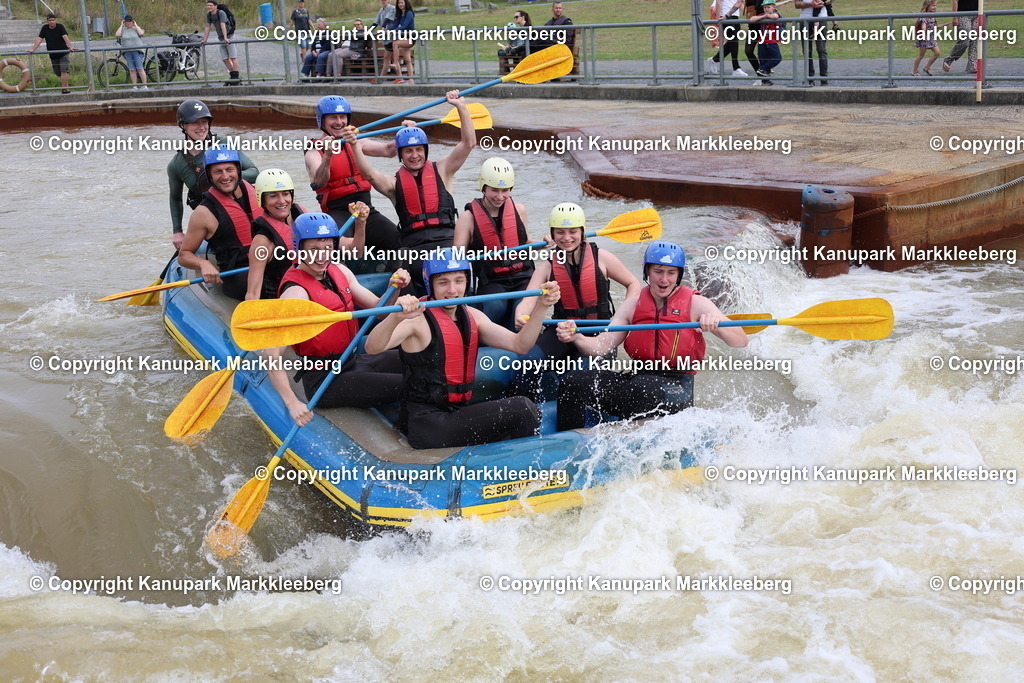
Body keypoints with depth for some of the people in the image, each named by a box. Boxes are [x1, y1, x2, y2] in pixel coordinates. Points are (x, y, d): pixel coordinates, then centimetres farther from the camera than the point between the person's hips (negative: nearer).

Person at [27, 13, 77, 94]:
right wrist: (33, 49, -11)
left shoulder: (60, 27, -8)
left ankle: (64, 88, -16)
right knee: (58, 73, 6)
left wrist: (70, 46, -38)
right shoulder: (45, 28, 3)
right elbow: (39, 39, 0)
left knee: (63, 71, -16)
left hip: (63, 53, -4)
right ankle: (66, 88, 17)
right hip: (53, 55, 4)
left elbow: (65, 37, -22)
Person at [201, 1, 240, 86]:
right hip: (221, 38, 7)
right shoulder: (209, 15, 1)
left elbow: (223, 25, -31)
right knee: (225, 58, 2)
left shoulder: (221, 13, -20)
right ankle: (232, 76, 10)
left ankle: (236, 77, -10)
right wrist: (204, 40, 2)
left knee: (233, 57, -8)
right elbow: (207, 27, 5)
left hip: (229, 36, -7)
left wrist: (226, 38, -40)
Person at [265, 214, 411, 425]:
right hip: (325, 381, -9)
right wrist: (292, 402, -32)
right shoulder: (297, 291, -20)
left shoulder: (339, 271, 3)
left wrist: (394, 288, -11)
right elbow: (272, 357, -26)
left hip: (353, 362, 9)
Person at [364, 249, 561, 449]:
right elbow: (372, 348, -29)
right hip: (426, 424, -8)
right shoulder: (418, 319, -12)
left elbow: (519, 345, 4)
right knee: (521, 410, -17)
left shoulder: (471, 316, 11)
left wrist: (540, 306, -9)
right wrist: (395, 318, -49)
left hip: (458, 413, 8)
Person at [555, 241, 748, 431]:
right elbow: (601, 346, 3)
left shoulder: (695, 304, 0)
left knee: (642, 388, -39)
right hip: (637, 377, 5)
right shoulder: (634, 306, 11)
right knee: (572, 383, -15)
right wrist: (576, 337, -18)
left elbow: (741, 341, -9)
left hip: (676, 389, -5)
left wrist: (716, 325, -30)